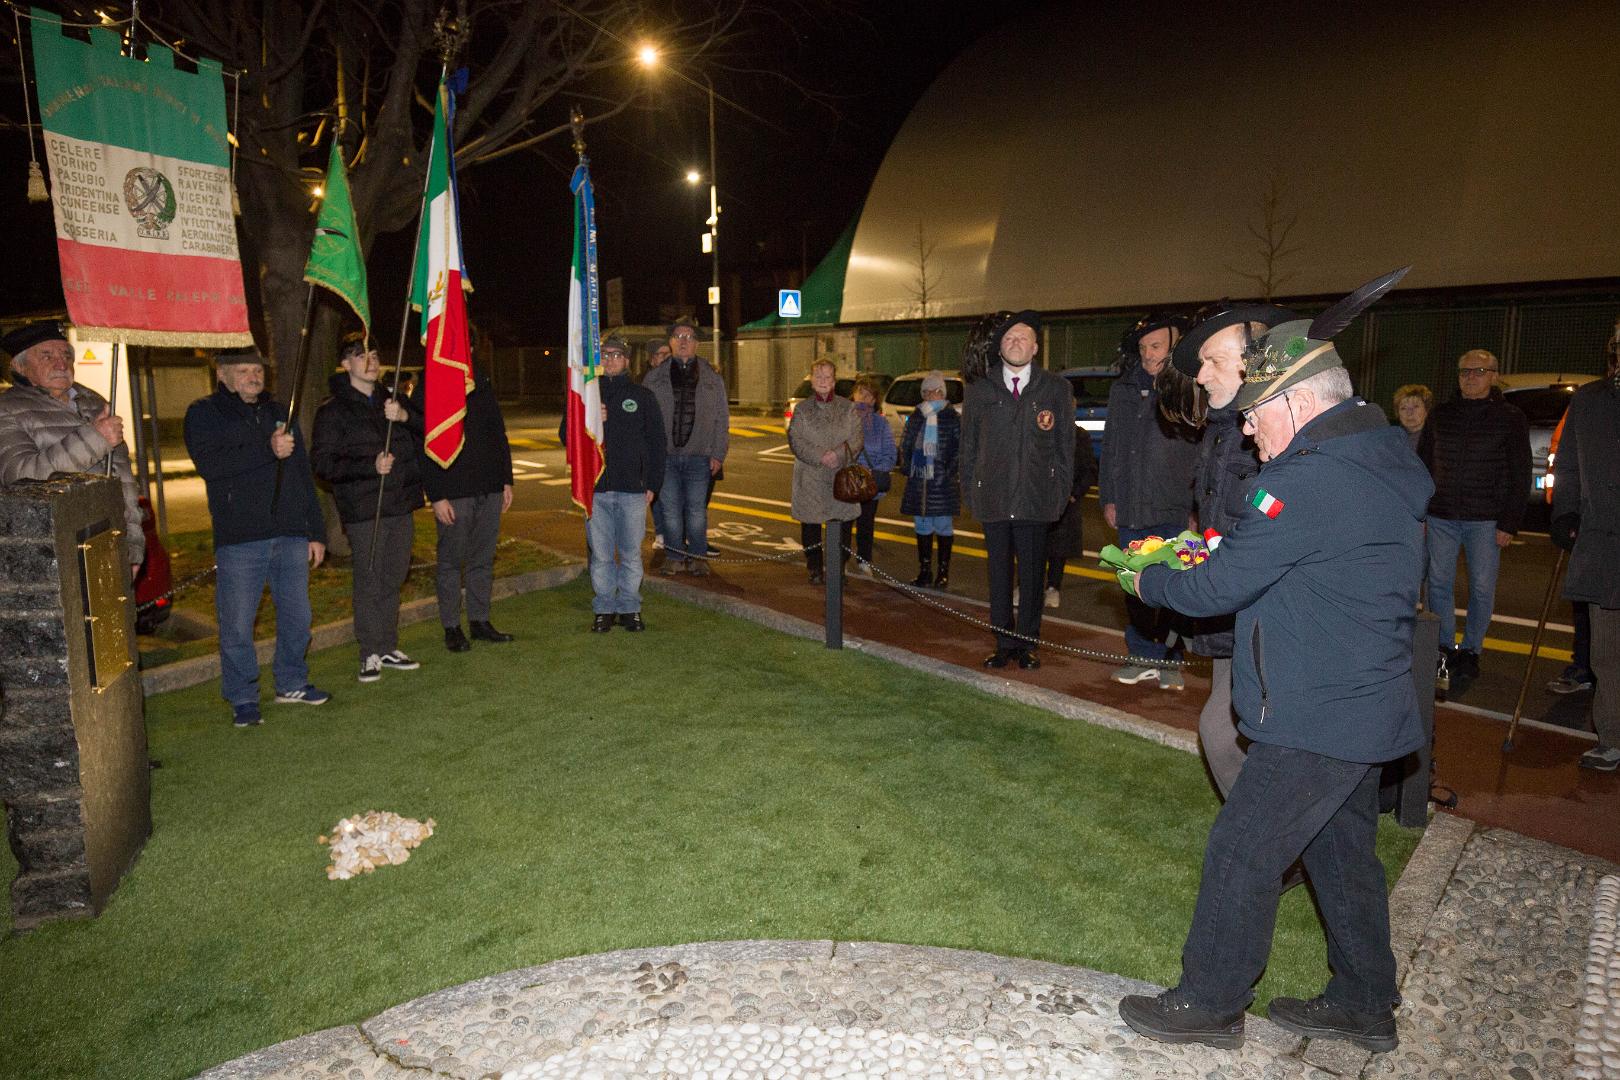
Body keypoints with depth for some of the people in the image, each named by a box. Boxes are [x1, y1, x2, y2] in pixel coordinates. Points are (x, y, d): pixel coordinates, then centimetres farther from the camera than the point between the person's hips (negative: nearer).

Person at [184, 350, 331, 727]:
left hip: (291, 535, 5)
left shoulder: (279, 412, 18)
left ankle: (291, 683, 26)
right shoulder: (204, 413, 3)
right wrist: (267, 451, -23)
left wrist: (316, 531, 15)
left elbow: (303, 476, 19)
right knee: (237, 624, 0)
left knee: (297, 616, 9)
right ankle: (243, 699, 13)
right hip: (238, 540, -4)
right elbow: (209, 465, -15)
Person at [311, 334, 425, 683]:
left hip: (400, 504, 5)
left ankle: (389, 648, 21)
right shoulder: (332, 411, -1)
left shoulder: (390, 400, 15)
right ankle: (370, 653, 8)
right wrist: (370, 466, -18)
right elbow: (323, 462, -7)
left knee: (393, 578, 10)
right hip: (363, 510, -5)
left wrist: (405, 417, -10)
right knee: (369, 582, -2)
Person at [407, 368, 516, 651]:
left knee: (483, 559, 11)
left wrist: (506, 480, 9)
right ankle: (451, 628, 12)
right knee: (451, 561, 2)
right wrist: (436, 497, -13)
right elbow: (424, 451, -8)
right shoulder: (426, 394, -4)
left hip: (489, 490, 5)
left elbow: (499, 435, 15)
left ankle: (480, 621, 21)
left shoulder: (482, 387, 12)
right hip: (453, 494, -5)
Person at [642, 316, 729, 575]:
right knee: (670, 509, 3)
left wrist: (718, 455, 0)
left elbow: (722, 419, 8)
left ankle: (698, 556, 14)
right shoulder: (654, 378, 8)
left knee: (697, 509, 3)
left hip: (698, 456, 0)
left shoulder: (712, 378, 9)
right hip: (665, 455, 0)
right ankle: (674, 557, 14)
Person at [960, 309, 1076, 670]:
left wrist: (1062, 491, 1)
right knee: (999, 574, 7)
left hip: (1036, 501, -1)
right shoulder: (979, 390, 8)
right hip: (992, 500, 1)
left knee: (1032, 576, 5)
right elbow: (968, 445, 10)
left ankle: (1027, 643, 16)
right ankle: (1004, 642, 17)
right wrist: (969, 491, 5)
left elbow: (1066, 444, 7)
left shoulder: (1056, 389, 6)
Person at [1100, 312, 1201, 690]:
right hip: (1131, 510, 4)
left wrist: (1197, 508, -11)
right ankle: (1144, 656, 25)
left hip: (1175, 513, -4)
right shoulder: (1123, 389, 9)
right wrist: (1108, 496, 11)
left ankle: (1170, 658, 20)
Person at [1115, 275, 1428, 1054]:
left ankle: (1210, 1004, 16)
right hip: (1366, 704, 10)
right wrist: (1229, 547, 7)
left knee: (1243, 852, 1)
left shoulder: (1309, 479, -23)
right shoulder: (1380, 458, 9)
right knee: (1342, 852, 21)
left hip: (1319, 719, -10)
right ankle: (1364, 1006, 36)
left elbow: (1219, 587, -19)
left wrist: (1144, 580, -2)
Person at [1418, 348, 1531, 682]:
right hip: (1441, 517, 3)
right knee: (1439, 584, 4)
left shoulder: (1511, 419, 1)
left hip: (1485, 521, -2)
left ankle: (1471, 650, 15)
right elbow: (1423, 466, 13)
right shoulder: (1440, 416, 8)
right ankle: (1444, 648, 16)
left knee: (1482, 588, 3)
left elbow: (1520, 477, 0)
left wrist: (1509, 524, -6)